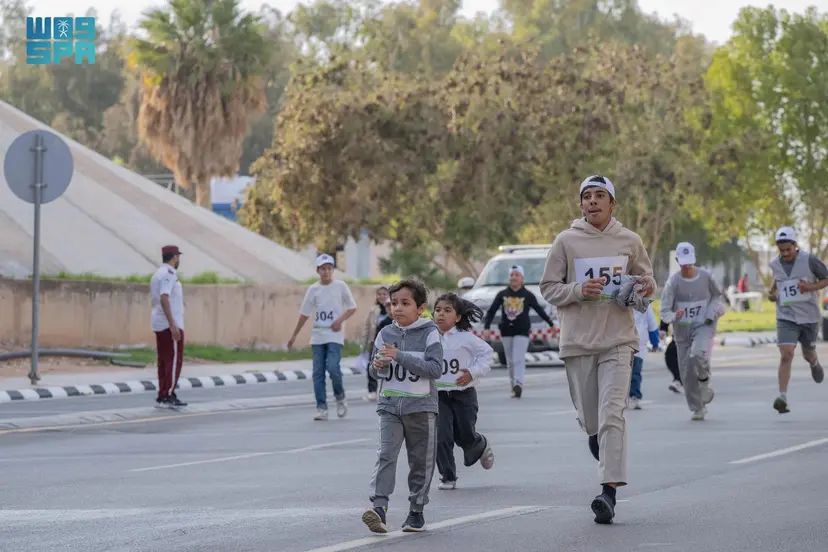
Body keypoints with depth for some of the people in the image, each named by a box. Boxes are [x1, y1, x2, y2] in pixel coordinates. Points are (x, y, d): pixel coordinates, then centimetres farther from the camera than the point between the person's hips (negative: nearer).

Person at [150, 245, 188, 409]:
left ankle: (162, 396, 8)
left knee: (164, 360, 9)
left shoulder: (157, 274, 16)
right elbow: (164, 299, -24)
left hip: (159, 325, 10)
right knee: (174, 360, -8)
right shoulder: (168, 274, -14)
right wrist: (173, 325, -27)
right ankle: (168, 396, -11)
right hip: (170, 323, -10)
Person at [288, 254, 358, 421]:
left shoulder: (340, 286, 1)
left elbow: (352, 308, 6)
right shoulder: (313, 290, 7)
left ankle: (340, 398, 8)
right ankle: (321, 409, 2)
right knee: (318, 373, -2)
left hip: (335, 336, -3)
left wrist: (340, 320, -12)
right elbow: (304, 314, 12)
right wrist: (294, 335, 12)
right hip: (317, 336, 3)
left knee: (333, 368, -18)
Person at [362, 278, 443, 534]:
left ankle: (417, 511, 20)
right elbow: (375, 371, 17)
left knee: (421, 461, 7)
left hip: (421, 407, -2)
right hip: (389, 405, 2)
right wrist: (378, 366, -9)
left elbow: (435, 368, -17)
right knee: (386, 455, -14)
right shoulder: (385, 334, 8)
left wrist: (400, 356, -22)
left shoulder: (429, 333, -5)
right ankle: (379, 507, -24)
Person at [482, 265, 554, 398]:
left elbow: (539, 311, 9)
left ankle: (518, 384, -27)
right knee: (510, 361, 6)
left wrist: (551, 324, 12)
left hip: (522, 332, -3)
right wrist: (486, 328, -5)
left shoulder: (528, 295, 2)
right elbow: (491, 311, 6)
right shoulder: (502, 295, 7)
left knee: (518, 359, -16)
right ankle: (514, 385, 14)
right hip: (506, 332, 3)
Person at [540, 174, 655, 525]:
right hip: (577, 340, 1)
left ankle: (609, 490, -19)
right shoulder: (566, 241, 3)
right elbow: (548, 288, 5)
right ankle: (596, 436, 46)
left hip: (618, 340, -1)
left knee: (612, 414, -14)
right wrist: (579, 290, -13)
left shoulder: (629, 242, 6)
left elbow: (646, 280, 19)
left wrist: (646, 289, -5)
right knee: (589, 419, 8)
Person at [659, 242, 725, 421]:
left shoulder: (706, 277, -2)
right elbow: (664, 311, -11)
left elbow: (718, 296, 17)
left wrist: (714, 310, -2)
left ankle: (704, 383, 0)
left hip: (704, 326, -1)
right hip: (682, 329, 1)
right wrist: (674, 316, -33)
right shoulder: (673, 282, -6)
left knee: (698, 354, -31)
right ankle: (697, 408, 17)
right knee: (687, 373, 1)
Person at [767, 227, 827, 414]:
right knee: (786, 355, -18)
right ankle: (782, 398, -22)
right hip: (786, 317, 0)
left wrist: (811, 287, -20)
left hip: (809, 316, 0)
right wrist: (773, 292, 4)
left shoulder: (810, 260, -13)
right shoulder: (775, 264, -2)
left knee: (808, 354, 20)